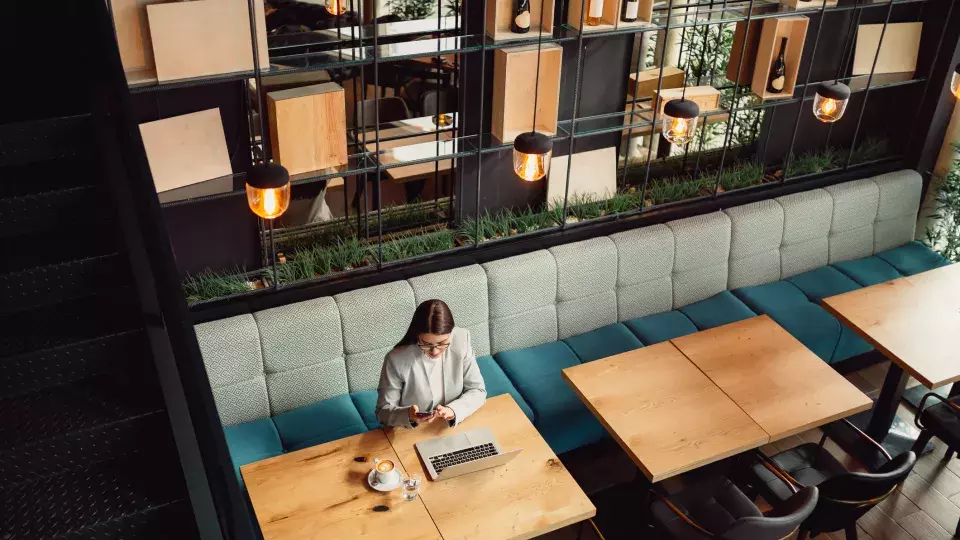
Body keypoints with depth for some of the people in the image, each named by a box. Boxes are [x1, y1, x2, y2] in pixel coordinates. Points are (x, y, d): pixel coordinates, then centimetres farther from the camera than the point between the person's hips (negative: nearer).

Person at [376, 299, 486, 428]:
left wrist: (453, 410, -21)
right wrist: (408, 416, -27)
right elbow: (383, 411, -8)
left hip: (455, 427, 2)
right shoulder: (396, 359, -18)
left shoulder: (461, 340, -11)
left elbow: (478, 390, -3)